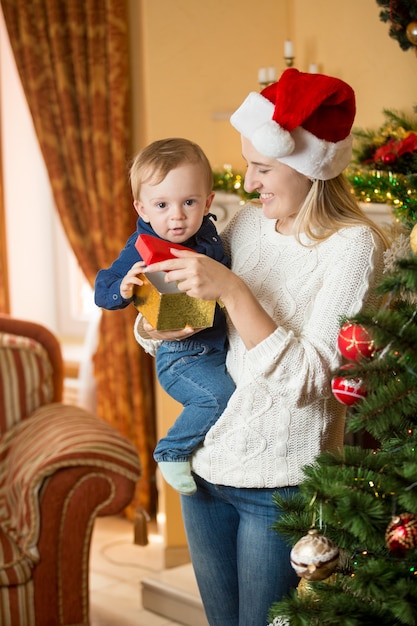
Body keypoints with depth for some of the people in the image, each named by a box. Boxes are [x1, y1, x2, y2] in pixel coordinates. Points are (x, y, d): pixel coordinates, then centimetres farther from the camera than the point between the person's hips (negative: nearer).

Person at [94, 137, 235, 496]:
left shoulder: (207, 232, 3)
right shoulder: (142, 250, -18)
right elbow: (102, 293, -16)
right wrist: (124, 288, -33)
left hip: (219, 345, 8)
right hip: (180, 356, -8)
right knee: (221, 394, -27)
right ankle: (173, 453, -8)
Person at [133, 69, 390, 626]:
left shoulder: (353, 244, -14)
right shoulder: (247, 224, 3)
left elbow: (306, 380, -22)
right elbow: (156, 334, 10)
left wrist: (232, 290, -27)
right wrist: (154, 322, -13)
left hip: (279, 481, -6)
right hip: (204, 462, 6)